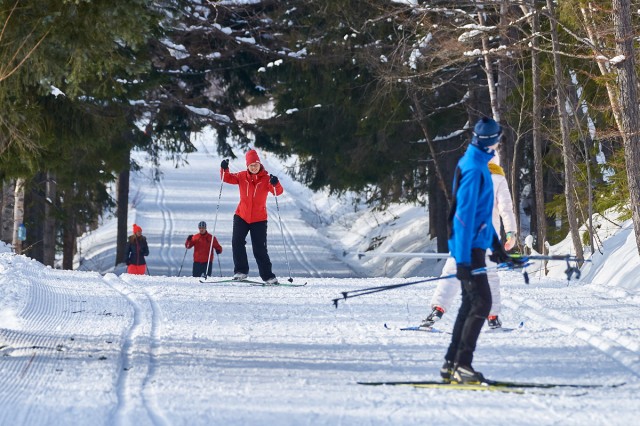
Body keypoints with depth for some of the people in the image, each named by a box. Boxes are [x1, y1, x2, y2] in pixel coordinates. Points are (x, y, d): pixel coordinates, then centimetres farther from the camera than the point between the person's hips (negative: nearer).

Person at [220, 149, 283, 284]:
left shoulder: (266, 179, -8)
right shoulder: (242, 176, 0)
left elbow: (278, 192, -17)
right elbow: (228, 178, 2)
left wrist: (275, 184, -39)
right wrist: (224, 169, -18)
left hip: (259, 219, -2)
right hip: (241, 216, 2)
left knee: (260, 249, -1)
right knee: (237, 243, -9)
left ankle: (267, 276, 6)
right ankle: (241, 271, 0)